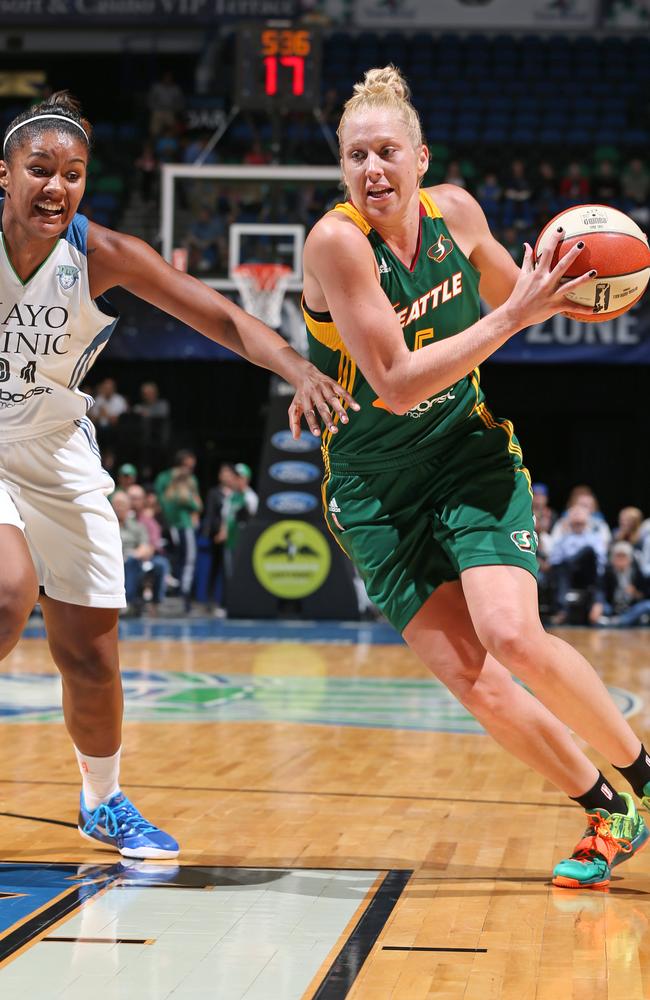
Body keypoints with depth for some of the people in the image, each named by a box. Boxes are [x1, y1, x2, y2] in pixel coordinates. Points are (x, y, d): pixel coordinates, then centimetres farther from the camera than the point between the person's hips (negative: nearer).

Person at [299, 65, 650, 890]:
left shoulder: (454, 211, -5)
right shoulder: (337, 242, -20)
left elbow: (508, 292, 17)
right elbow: (396, 384, -25)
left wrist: (557, 290, -5)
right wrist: (512, 317, -27)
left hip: (469, 454, 2)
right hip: (376, 488, -2)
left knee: (511, 635, -21)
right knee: (468, 677, -9)